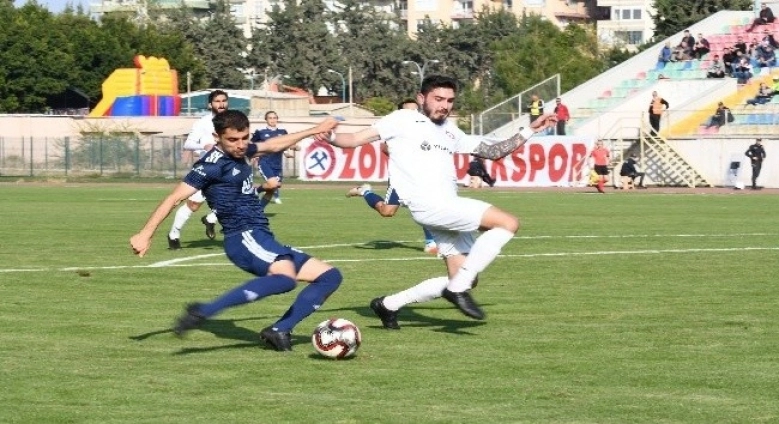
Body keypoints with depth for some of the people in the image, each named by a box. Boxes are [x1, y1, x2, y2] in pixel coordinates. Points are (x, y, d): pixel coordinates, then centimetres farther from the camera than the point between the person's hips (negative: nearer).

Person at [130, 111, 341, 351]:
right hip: (245, 239, -9)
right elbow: (175, 197, -16)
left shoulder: (239, 152, 14)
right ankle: (203, 312, -36)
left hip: (261, 240, 9)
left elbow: (274, 145, 33)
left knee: (330, 276, 5)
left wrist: (314, 131, 39)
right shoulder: (213, 164, -12)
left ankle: (279, 331, -6)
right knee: (286, 277, -38)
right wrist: (145, 234, -21)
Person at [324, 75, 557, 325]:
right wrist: (328, 136, -19)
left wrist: (530, 131, 23)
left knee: (462, 280, 8)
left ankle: (388, 305, 18)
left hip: (448, 210, 8)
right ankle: (458, 289, -15)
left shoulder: (450, 131, 22)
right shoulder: (403, 120, 3)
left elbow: (493, 151, 28)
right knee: (508, 223, -17)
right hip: (428, 205, -8)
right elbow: (355, 140, -1)